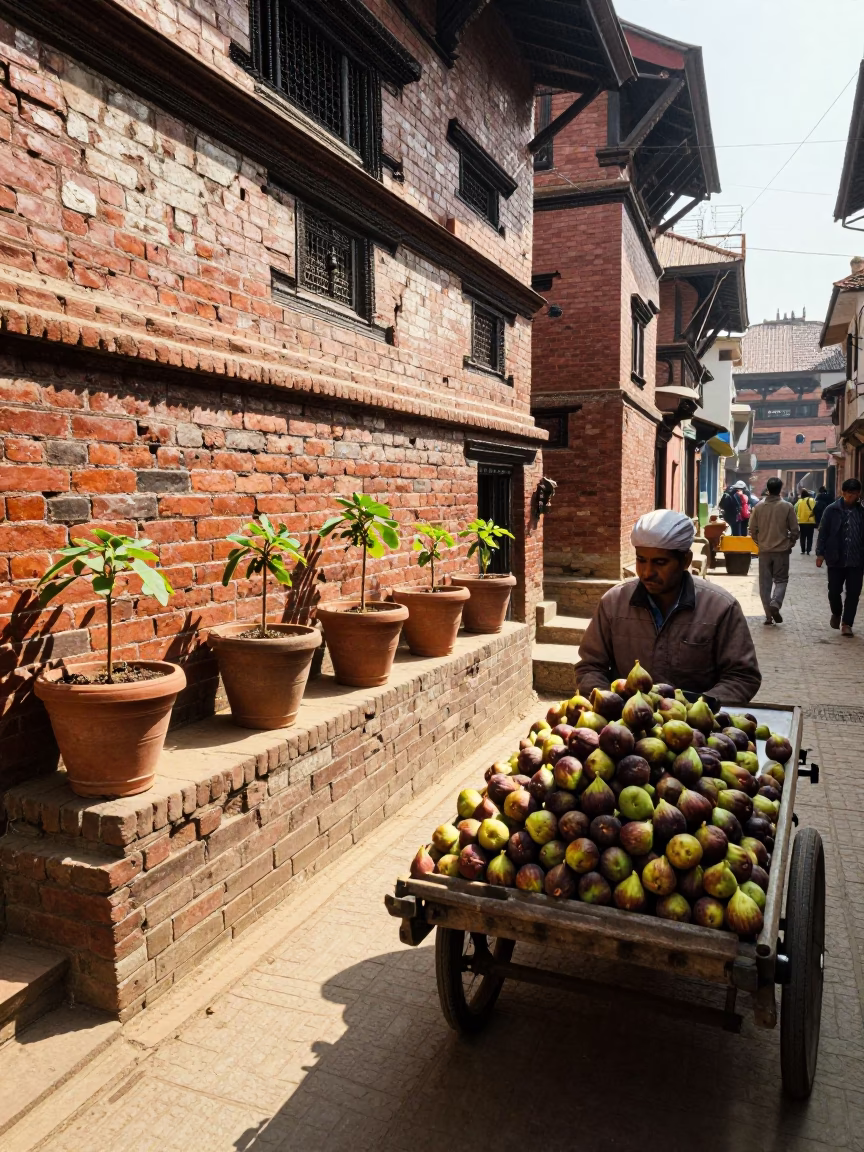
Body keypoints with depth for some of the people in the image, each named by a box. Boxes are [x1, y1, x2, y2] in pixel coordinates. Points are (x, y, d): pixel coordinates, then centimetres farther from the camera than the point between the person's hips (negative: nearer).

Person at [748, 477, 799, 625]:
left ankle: (768, 614, 7)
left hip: (764, 550, 1)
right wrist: (790, 543, 13)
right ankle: (775, 604, -14)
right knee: (781, 579, 10)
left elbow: (753, 529, 1)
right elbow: (794, 530, -4)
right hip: (782, 550, -1)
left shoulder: (759, 507, -3)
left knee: (765, 582, 8)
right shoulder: (787, 507, -7)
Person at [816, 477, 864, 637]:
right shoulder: (832, 510, -2)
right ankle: (836, 613, 32)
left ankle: (846, 624, 11)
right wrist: (820, 553, -6)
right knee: (834, 591, 4)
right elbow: (823, 532, -1)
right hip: (836, 559, -1)